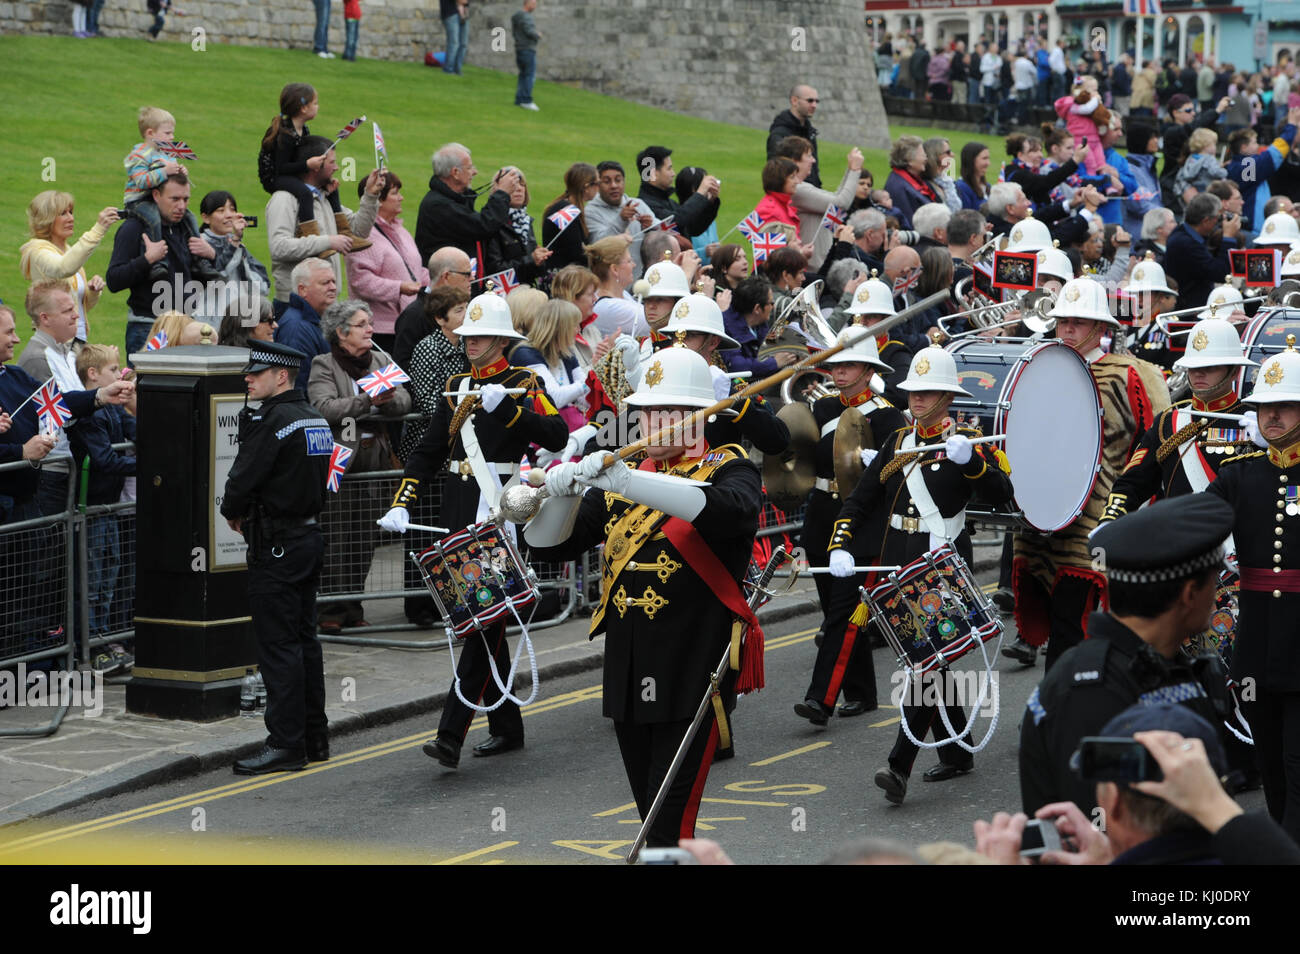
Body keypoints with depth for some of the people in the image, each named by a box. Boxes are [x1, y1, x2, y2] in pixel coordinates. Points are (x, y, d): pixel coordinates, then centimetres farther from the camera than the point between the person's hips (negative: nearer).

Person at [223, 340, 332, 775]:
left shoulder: (271, 420, -17)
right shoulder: (316, 419, 13)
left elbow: (243, 478, -18)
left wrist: (232, 512, 3)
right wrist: (248, 513, 12)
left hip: (276, 545, -9)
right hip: (310, 535, 9)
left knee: (278, 645, -6)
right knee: (304, 640, 14)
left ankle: (286, 744, -5)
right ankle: (314, 737, 19)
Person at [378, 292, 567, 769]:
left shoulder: (523, 384, -2)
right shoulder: (456, 386, 16)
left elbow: (557, 436, -17)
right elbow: (427, 453, 17)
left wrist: (506, 405, -26)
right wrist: (401, 505, 5)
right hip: (461, 513, 7)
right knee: (483, 619, 12)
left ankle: (450, 736, -16)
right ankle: (507, 728, 22)